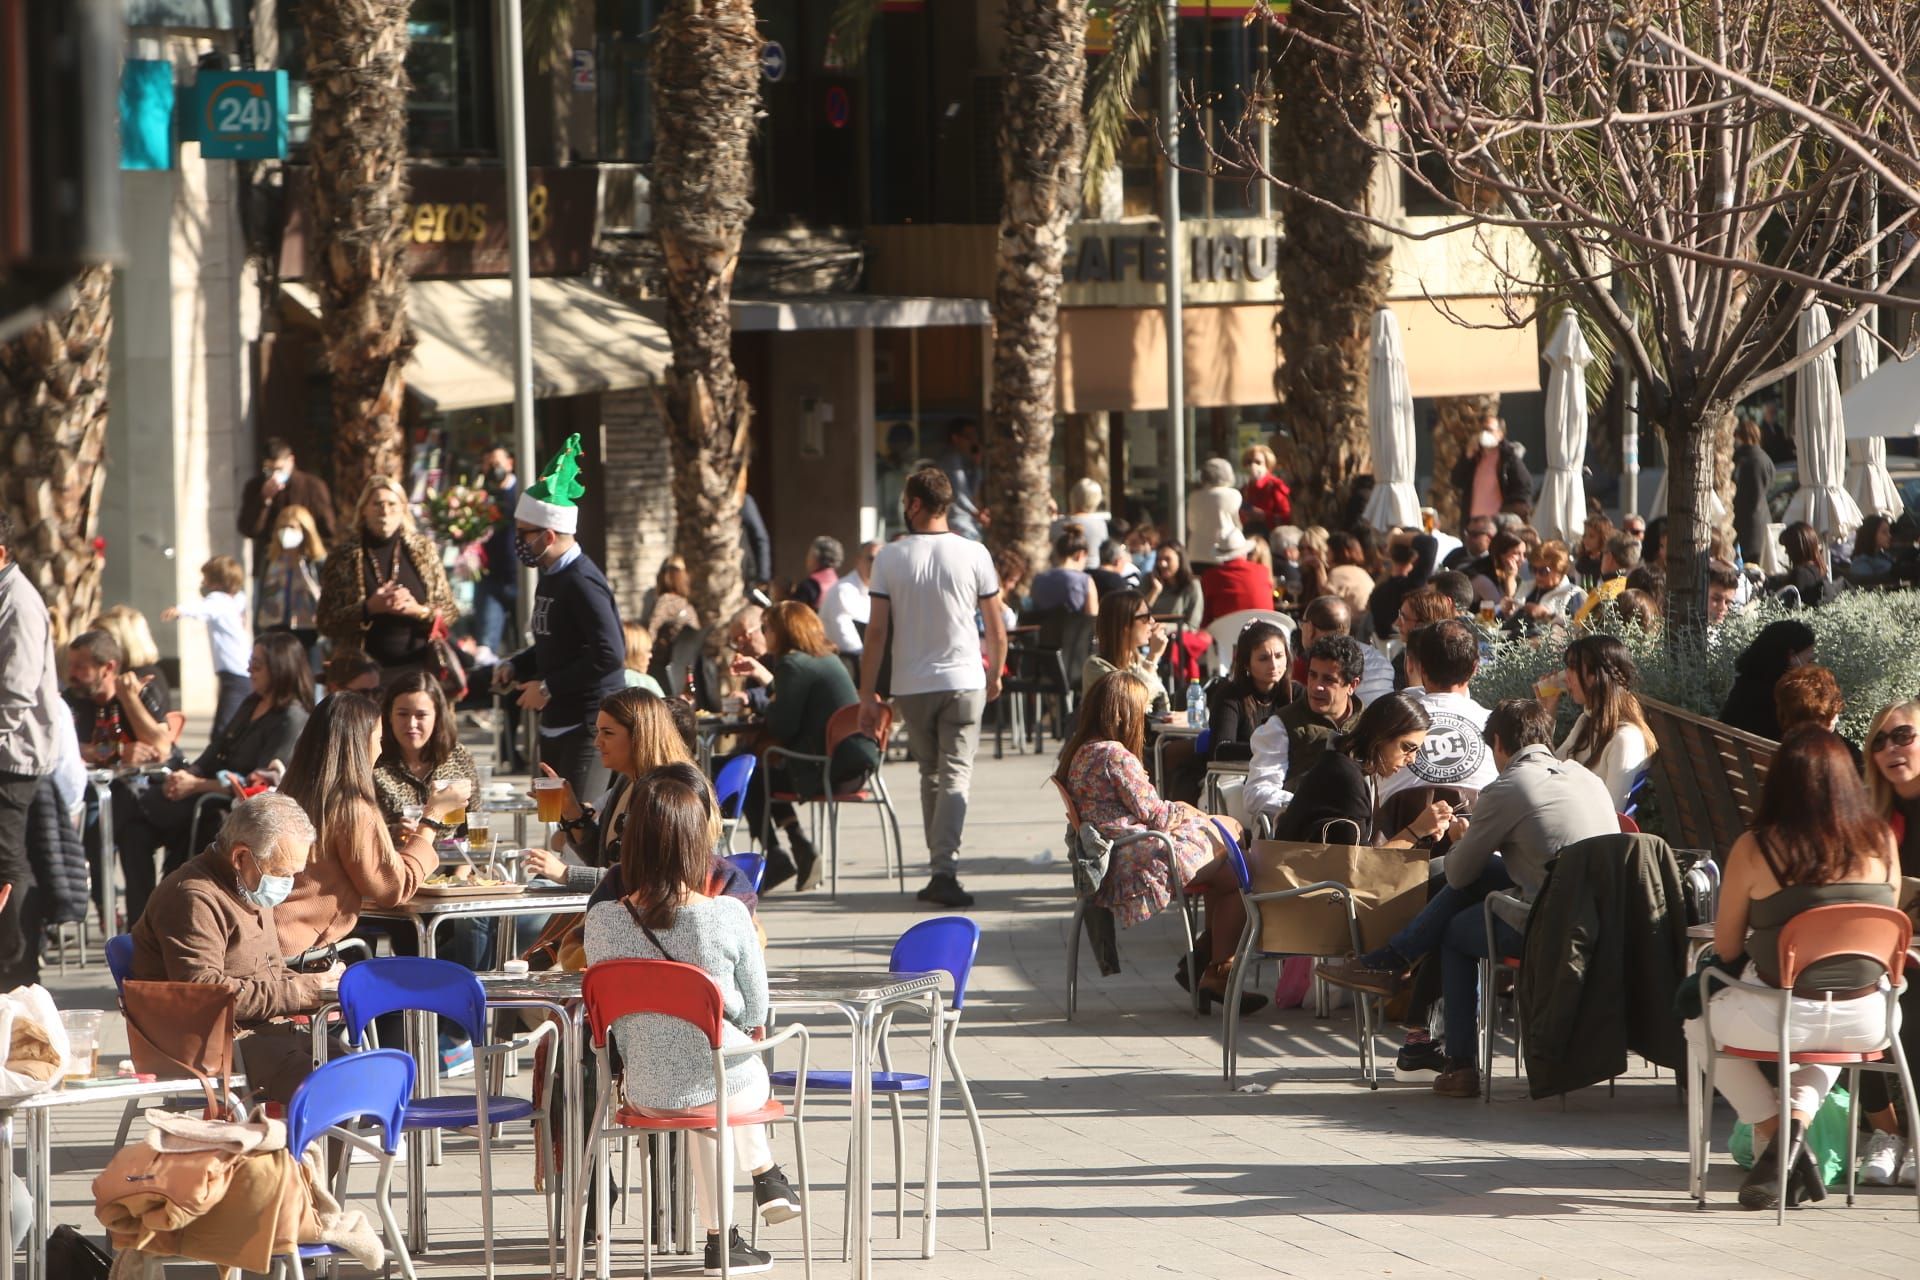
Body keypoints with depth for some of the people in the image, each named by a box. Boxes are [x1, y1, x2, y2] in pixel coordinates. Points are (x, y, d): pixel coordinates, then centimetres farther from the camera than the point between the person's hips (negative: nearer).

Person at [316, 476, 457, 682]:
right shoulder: (344, 556, 3)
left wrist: (419, 610, -11)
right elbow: (326, 623, 0)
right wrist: (369, 608, -15)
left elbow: (450, 613, 10)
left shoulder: (423, 548, 8)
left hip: (419, 665, 1)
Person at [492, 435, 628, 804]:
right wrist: (515, 668, 8)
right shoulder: (551, 576, 12)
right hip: (556, 725, 10)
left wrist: (549, 688, -19)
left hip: (588, 727, -10)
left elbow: (609, 655, -26)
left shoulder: (581, 582, -17)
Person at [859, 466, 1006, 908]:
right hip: (964, 681, -1)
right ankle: (944, 870, -15)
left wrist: (868, 693, 0)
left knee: (930, 774, 17)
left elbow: (877, 631, -5)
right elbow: (996, 628, 1)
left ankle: (940, 865, 21)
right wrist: (995, 674, 18)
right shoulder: (973, 555, -4)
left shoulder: (890, 558, -4)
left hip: (912, 685, 1)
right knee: (955, 775, -2)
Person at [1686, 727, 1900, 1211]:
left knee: (1700, 1022, 31)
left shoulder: (1754, 848, -10)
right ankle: (1799, 1116, 18)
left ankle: (1777, 1136, 19)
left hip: (1782, 1020, -3)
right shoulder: (1881, 842, -2)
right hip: (1865, 1024, 3)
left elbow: (1726, 949, -1)